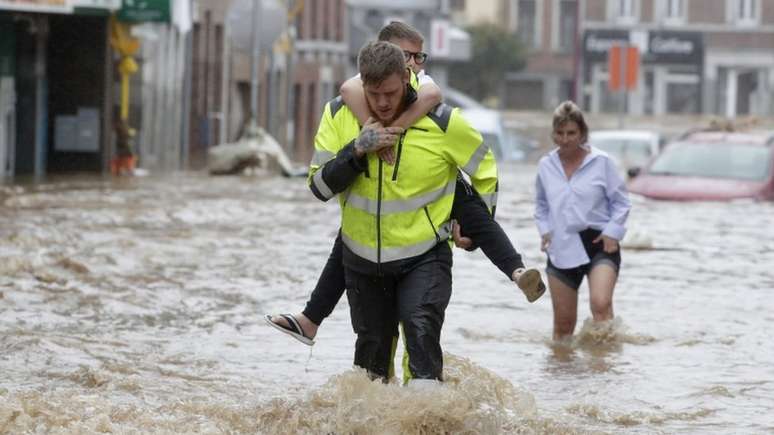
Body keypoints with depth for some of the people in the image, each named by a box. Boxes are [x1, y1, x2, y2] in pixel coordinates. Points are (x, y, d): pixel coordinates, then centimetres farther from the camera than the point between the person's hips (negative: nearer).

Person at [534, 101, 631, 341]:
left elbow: (620, 201, 2)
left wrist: (612, 231, -9)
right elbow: (541, 204, 20)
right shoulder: (546, 165, 6)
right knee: (563, 321, 7)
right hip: (562, 247, 4)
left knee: (601, 303, -26)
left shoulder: (601, 162, -4)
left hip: (598, 242, -4)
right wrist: (545, 229, 4)